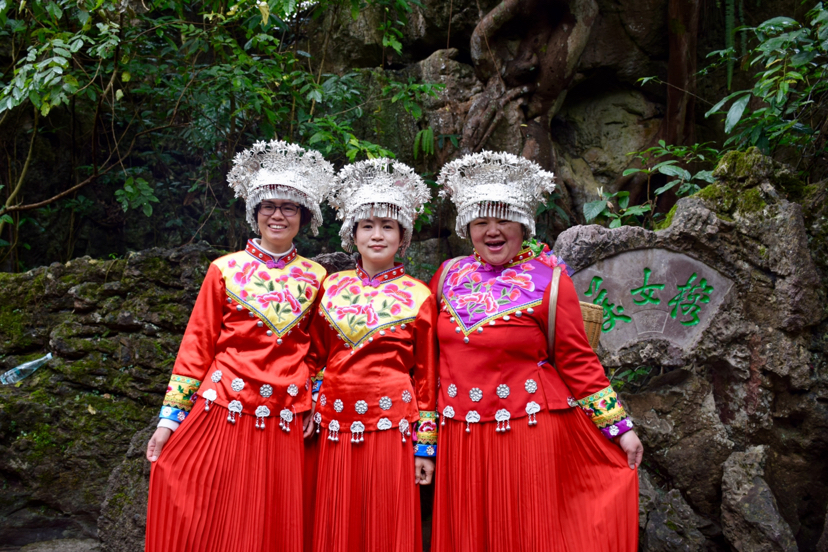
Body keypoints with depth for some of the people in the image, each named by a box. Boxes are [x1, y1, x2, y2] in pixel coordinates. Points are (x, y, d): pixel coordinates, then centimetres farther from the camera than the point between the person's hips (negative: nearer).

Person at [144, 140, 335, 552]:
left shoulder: (314, 278, 8)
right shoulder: (225, 270, 3)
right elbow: (196, 345, 3)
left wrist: (316, 406, 8)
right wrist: (170, 416, 0)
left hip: (282, 424, 2)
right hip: (221, 414, -1)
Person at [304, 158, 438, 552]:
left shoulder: (418, 297, -1)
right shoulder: (332, 286, 7)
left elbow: (426, 375, 1)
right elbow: (317, 357, 15)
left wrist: (425, 445, 0)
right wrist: (310, 409, 7)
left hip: (390, 426, -3)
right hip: (335, 425, 3)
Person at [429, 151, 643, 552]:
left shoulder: (548, 279, -6)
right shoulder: (450, 275, 6)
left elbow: (577, 361, -3)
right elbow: (430, 356, 14)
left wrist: (619, 428, -3)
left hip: (530, 432, -4)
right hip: (462, 439, 4)